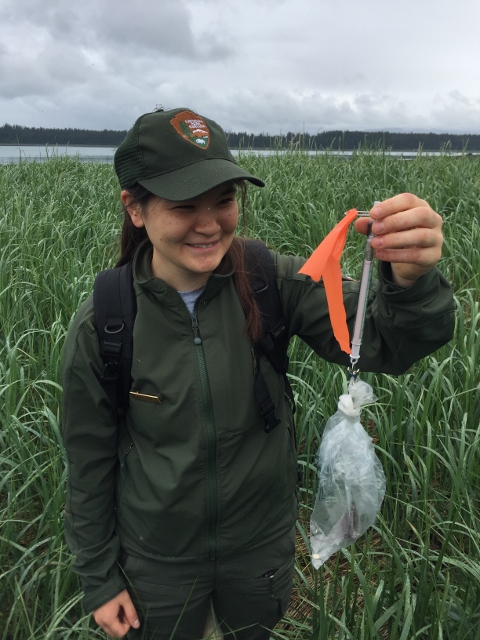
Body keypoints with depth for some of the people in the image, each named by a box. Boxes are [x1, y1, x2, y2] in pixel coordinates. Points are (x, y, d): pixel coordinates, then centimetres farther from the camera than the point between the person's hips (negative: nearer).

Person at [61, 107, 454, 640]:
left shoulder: (272, 283, -20)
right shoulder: (100, 327, -21)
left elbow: (385, 346, -25)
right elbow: (90, 463, -9)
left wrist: (411, 281, -47)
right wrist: (99, 579, 0)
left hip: (264, 541, 2)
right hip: (158, 562, -1)